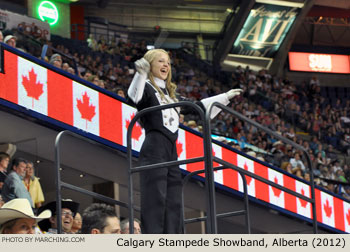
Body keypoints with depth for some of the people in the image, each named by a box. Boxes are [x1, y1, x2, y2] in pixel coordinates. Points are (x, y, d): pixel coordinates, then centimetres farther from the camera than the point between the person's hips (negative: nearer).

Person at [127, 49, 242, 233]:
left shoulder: (170, 93, 25)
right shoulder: (146, 87, 0)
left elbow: (196, 106, 36)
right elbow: (133, 99, -23)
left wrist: (225, 97, 40)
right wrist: (141, 74, -41)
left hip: (171, 153, 8)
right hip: (154, 152, -8)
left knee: (173, 207, 2)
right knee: (154, 204, -16)